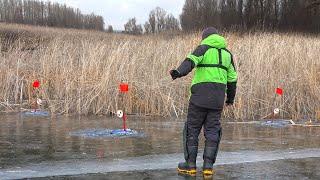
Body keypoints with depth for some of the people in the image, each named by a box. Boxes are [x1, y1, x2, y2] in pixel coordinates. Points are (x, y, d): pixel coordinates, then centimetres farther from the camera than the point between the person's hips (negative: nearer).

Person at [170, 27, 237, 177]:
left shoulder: (203, 48, 3)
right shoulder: (227, 53, 18)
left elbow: (191, 60, -18)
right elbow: (232, 78, 21)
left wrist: (179, 72, -35)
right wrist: (231, 97, 33)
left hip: (200, 95, -4)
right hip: (218, 98, 4)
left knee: (192, 128, 5)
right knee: (212, 130, 9)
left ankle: (190, 165, 6)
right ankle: (208, 166, 4)